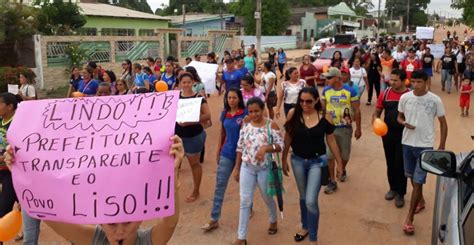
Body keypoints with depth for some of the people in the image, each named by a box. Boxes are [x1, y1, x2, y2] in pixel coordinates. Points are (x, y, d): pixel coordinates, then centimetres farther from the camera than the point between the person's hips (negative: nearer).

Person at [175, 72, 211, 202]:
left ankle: (195, 192, 25)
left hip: (194, 135, -4)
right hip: (177, 134, 4)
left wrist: (190, 122, -29)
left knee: (194, 163, 9)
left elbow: (207, 115, -20)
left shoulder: (198, 97, -10)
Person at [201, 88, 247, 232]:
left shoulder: (245, 114, -10)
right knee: (220, 185, 1)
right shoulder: (224, 114, 4)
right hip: (227, 153, 4)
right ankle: (214, 220, 7)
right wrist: (218, 151, 12)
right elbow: (222, 133, 12)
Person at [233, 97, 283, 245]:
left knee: (267, 198, 17)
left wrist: (266, 148, -30)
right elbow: (240, 148, 6)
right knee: (245, 202, 2)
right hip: (247, 168, 2)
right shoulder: (245, 126, 1)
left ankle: (273, 221, 48)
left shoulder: (271, 125, -9)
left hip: (264, 168, -2)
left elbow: (280, 145, -12)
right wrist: (237, 168, 7)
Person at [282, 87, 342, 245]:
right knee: (303, 197, 20)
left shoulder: (324, 117, -12)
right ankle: (305, 227, 45)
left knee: (311, 201, -8)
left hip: (317, 161, -2)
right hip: (297, 160, 2)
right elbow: (288, 138, 0)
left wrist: (340, 162, 5)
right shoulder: (293, 114, -11)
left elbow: (331, 140, -1)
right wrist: (284, 160, 6)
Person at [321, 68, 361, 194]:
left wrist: (358, 128, -3)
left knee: (345, 154, 14)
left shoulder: (350, 91, -12)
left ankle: (342, 171, 44)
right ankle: (332, 182, 11)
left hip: (345, 128, -1)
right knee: (329, 155, 0)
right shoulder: (326, 90, -4)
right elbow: (322, 108, 6)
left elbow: (356, 110, -5)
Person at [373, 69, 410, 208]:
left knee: (401, 165, 4)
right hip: (387, 133, 3)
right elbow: (377, 113, 5)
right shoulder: (385, 94, -2)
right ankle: (393, 188, 34)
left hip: (404, 135, -3)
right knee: (390, 163, 15)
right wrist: (375, 120, -15)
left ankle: (400, 193, 18)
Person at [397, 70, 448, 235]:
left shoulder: (435, 100, -11)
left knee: (418, 181, -6)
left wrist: (442, 147, -5)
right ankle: (420, 200, 46)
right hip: (407, 143, 4)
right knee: (412, 176, 19)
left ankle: (409, 218, 1)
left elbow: (443, 124, -2)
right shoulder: (404, 98, -3)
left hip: (425, 146, -4)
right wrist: (404, 123, -14)